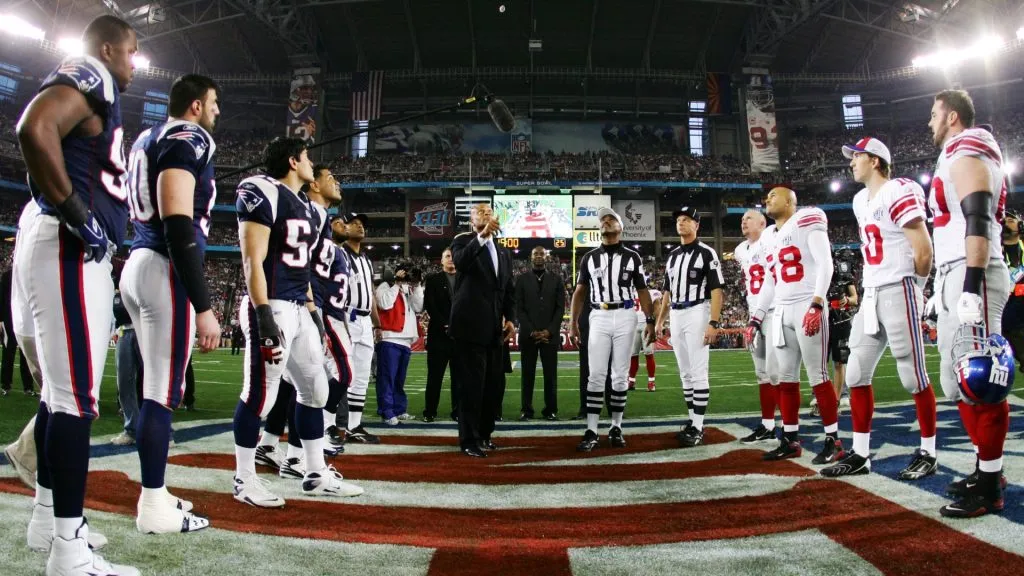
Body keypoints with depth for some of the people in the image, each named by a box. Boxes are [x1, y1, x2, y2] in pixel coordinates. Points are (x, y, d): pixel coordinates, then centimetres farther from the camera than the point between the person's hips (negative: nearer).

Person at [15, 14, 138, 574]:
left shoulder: (95, 95, 24)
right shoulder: (88, 77, -5)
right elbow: (34, 130, -25)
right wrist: (77, 215, -21)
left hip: (77, 254, 10)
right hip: (67, 251, -10)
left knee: (61, 391, 15)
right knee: (76, 397, -10)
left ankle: (48, 518, 27)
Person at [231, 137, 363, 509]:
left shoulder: (303, 205, 19)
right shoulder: (263, 194, -9)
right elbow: (253, 261, -16)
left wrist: (312, 311, 20)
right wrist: (264, 316, -21)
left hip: (299, 309, 10)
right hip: (271, 307, -10)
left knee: (314, 390, 11)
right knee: (260, 395, -3)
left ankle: (317, 475, 21)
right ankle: (244, 480, 11)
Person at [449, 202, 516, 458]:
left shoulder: (503, 252, 19)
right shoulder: (463, 241, 0)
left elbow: (509, 289, 19)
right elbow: (460, 262, -23)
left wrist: (510, 318, 7)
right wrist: (482, 236, -31)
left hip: (494, 328, 7)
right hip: (471, 325, -6)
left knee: (494, 385, 11)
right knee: (472, 384, -4)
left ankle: (484, 434, 25)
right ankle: (469, 440, 6)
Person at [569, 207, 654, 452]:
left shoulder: (632, 257, 5)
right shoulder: (589, 258, 8)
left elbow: (642, 291, 6)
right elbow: (580, 291, 9)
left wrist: (650, 321, -2)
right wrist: (573, 322, 2)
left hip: (625, 317, 0)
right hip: (599, 317, 0)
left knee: (620, 375, 4)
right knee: (596, 375, -3)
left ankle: (616, 428, 14)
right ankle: (591, 431, -2)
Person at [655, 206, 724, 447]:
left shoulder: (706, 253, -5)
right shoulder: (672, 255, 16)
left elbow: (716, 290, -11)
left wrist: (713, 323, -19)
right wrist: (659, 320, 17)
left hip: (697, 313, -7)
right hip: (676, 316, 7)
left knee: (698, 373, -6)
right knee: (685, 373, 10)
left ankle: (698, 428, -3)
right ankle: (692, 421, 18)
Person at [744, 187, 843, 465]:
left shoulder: (807, 221, -4)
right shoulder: (770, 239, 19)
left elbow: (825, 264, -13)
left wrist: (816, 306, -22)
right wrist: (755, 320, 19)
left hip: (807, 307, -8)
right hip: (781, 312, 8)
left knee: (816, 375, -6)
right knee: (785, 377, 7)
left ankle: (833, 441, 3)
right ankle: (791, 440, 14)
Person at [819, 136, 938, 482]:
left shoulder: (897, 193, -10)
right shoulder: (861, 201, 17)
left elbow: (923, 249, -12)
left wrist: (914, 287, 0)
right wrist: (871, 287, 14)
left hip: (898, 293, -9)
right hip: (871, 295, 9)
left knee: (913, 377, -1)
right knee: (856, 374, 7)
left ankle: (928, 453, 13)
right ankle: (860, 455, 13)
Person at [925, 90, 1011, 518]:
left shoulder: (966, 152, -7)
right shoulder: (957, 158, 23)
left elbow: (978, 221, -19)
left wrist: (971, 286, -26)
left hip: (970, 275, -11)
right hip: (955, 276, 11)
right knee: (958, 381, 13)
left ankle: (990, 486, -2)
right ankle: (987, 469, 21)